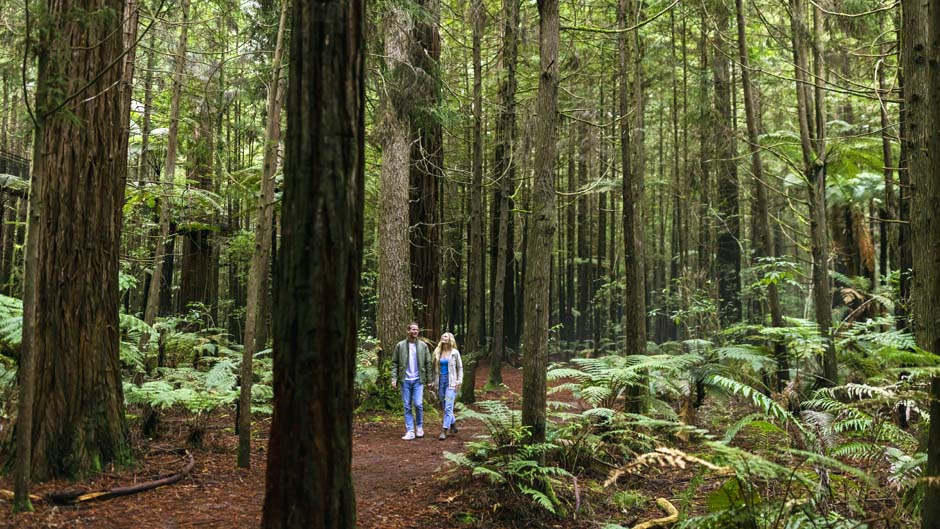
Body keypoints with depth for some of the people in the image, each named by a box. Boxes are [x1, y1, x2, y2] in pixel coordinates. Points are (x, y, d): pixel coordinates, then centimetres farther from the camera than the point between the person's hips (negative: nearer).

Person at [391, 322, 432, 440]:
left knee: (418, 404, -7)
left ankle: (419, 426, 16)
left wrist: (429, 379, 2)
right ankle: (410, 431, 9)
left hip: (418, 380, -1)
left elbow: (428, 363, 6)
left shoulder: (423, 346, 3)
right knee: (407, 406, 4)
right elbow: (394, 363, 3)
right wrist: (394, 378, -5)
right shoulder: (400, 346, 2)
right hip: (405, 380, 1)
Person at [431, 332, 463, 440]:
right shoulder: (438, 352, 8)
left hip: (451, 382, -4)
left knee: (448, 407, -12)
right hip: (440, 381, 4)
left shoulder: (455, 353, -1)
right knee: (444, 407, 11)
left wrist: (459, 381, -5)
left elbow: (460, 367, 3)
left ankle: (444, 431, -13)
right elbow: (435, 368, 13)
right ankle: (453, 426, 29)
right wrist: (433, 381, 8)